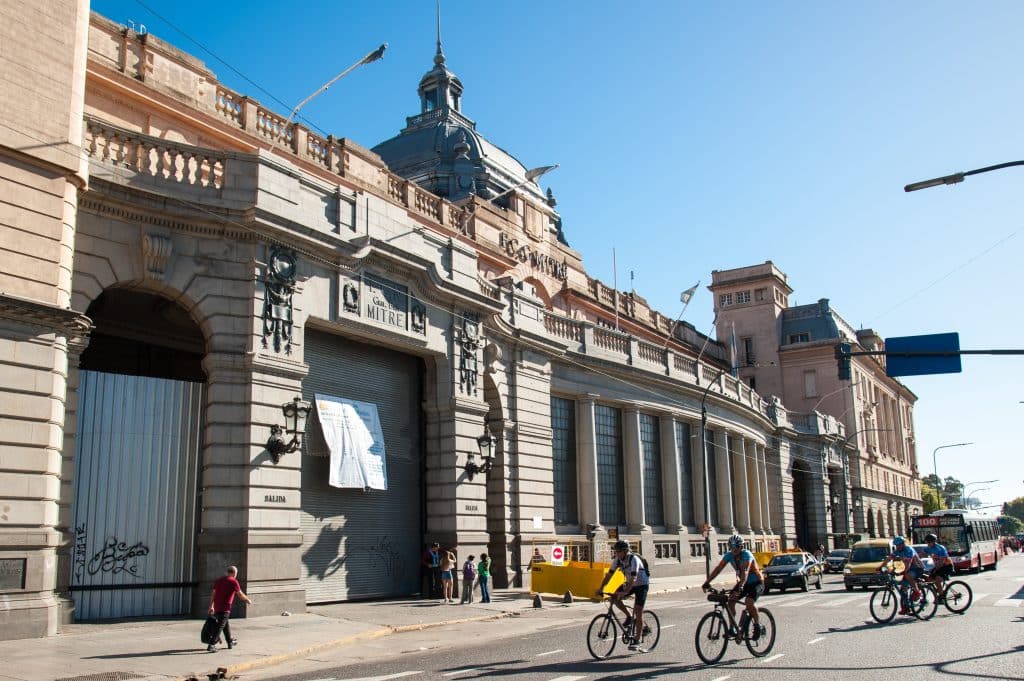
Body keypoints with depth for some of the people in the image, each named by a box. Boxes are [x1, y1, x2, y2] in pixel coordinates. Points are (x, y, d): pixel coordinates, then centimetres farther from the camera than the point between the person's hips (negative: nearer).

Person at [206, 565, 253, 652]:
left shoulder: (219, 581, 14)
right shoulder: (233, 581, -6)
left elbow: (213, 594, 14)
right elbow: (240, 594, -4)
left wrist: (211, 606, 19)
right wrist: (248, 600, 13)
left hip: (217, 608, 8)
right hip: (225, 608, -8)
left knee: (226, 625, 22)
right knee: (220, 627, -7)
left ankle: (230, 642, 35)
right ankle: (211, 645, -15)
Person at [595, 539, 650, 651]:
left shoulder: (633, 559, -30)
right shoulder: (617, 560, -10)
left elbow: (633, 578, -38)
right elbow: (609, 574, -8)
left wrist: (625, 592, -49)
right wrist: (601, 588, -19)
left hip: (642, 584, -7)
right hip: (629, 583, 7)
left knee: (638, 612, -10)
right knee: (614, 597, -16)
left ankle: (636, 641, -1)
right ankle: (629, 618, 5)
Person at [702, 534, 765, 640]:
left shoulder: (747, 555, -27)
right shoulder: (729, 555, -10)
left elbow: (745, 571, -42)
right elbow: (718, 568, -15)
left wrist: (740, 588, -56)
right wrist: (707, 582, -26)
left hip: (756, 582, -6)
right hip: (743, 582, 6)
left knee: (749, 602, -29)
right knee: (730, 601, -15)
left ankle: (757, 626, -7)